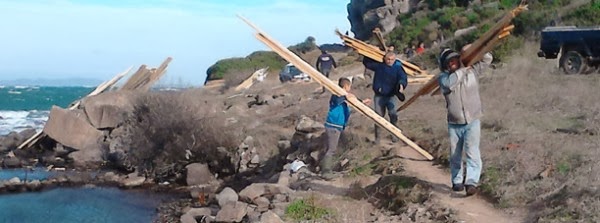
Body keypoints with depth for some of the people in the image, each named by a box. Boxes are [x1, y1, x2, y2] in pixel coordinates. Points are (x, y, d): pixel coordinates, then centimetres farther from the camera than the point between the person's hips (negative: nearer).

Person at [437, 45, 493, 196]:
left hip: (472, 122, -1)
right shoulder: (443, 78, -3)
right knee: (455, 155, 14)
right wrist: (463, 69, -18)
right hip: (454, 123, 1)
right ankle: (457, 181, 30)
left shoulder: (471, 71, 2)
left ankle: (471, 182, -19)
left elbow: (487, 59, 7)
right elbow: (449, 84, -26)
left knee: (472, 153, -15)